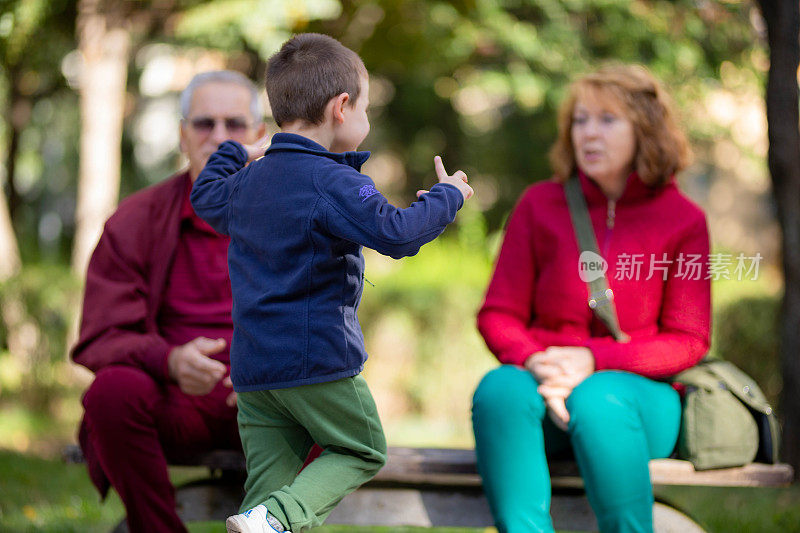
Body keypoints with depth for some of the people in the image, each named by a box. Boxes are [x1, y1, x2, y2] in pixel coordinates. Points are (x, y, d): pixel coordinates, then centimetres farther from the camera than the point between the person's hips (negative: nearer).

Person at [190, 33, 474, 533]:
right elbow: (397, 233, -25)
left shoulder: (247, 182, 12)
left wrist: (235, 154, 52)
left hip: (251, 369, 7)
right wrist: (446, 196, -8)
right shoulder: (334, 184, -14)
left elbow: (206, 196, 34)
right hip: (319, 359, -7)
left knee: (270, 482, 10)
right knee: (363, 451, 12)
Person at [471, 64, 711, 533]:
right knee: (499, 387, -32)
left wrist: (592, 360, -15)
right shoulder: (540, 205, 10)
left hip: (643, 393, -2)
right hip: (547, 386, 2)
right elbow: (498, 315, 7)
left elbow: (687, 341, 0)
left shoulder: (682, 220, 5)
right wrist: (536, 363, -16)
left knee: (597, 402, -36)